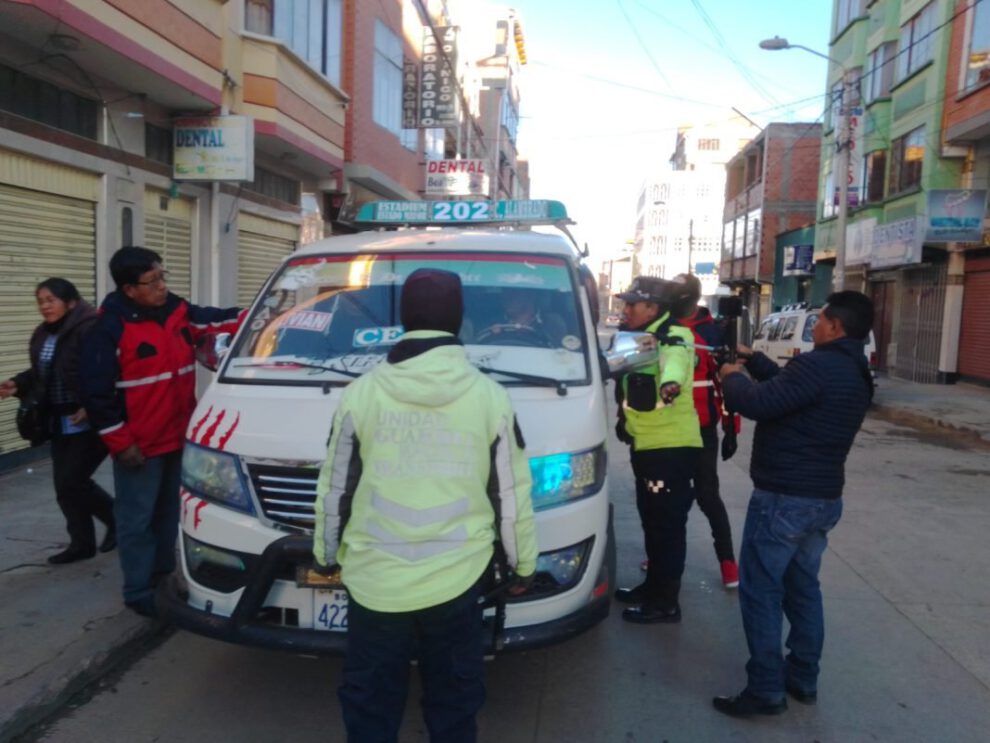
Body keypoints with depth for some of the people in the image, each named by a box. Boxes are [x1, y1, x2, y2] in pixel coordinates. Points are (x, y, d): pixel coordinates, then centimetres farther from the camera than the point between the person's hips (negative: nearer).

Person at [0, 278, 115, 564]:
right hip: (60, 422, 9)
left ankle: (118, 517, 18)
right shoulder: (43, 334, 12)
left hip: (89, 421, -9)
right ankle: (82, 543, 23)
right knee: (64, 486, 11)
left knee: (71, 482, -6)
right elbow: (40, 373, 23)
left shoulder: (91, 329, -18)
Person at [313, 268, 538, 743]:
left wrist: (325, 555, 17)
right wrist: (523, 563, 15)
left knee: (369, 704, 17)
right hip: (456, 579, 1)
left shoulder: (361, 392, -6)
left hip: (374, 579, 0)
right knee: (454, 702, 18)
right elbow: (511, 495, 0)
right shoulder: (490, 396, -5)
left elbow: (335, 490, 1)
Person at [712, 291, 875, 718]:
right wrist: (753, 361, 23)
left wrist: (732, 378, -4)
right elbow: (789, 388, 21)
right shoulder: (856, 375, 11)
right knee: (803, 588, 18)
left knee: (760, 591, 0)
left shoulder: (818, 365, -21)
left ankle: (765, 691, 7)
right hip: (824, 499, 10)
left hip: (784, 498, -9)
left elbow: (759, 404, -23)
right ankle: (803, 680, 28)